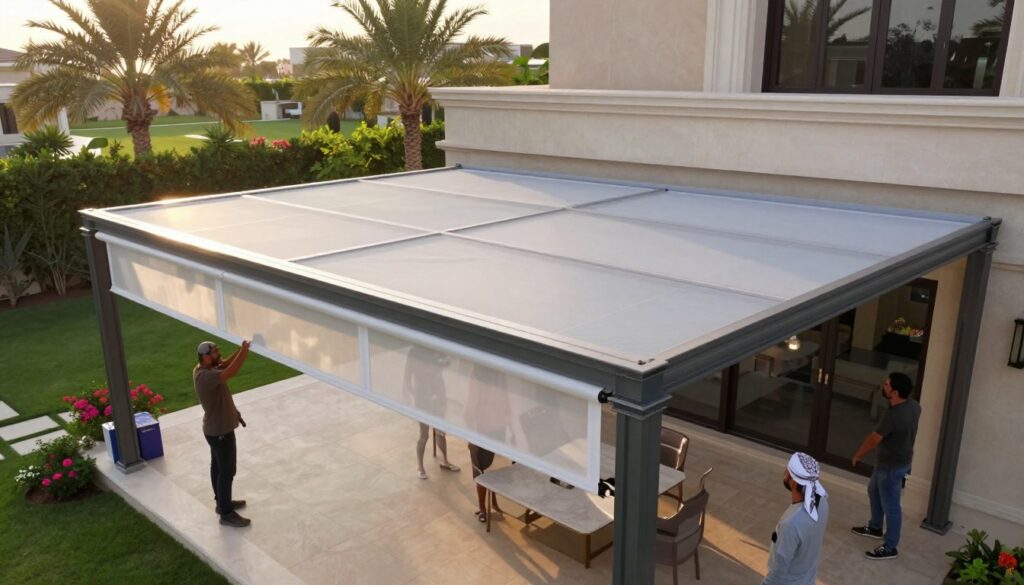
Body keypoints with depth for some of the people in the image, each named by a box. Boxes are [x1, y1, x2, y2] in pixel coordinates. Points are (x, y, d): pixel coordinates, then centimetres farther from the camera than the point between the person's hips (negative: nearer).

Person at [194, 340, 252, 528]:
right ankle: (226, 514, 13)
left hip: (216, 428, 10)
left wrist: (241, 350, -8)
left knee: (217, 466, 23)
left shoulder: (202, 369, -1)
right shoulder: (205, 376, -31)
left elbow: (225, 364, 9)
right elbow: (231, 372, -45)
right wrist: (244, 350, -33)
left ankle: (222, 502, 39)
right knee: (227, 472, 2)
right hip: (220, 431, -10)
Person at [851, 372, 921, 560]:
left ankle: (890, 548, 19)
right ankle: (875, 527, 45)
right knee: (874, 491, 27)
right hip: (891, 460, 10)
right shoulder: (913, 405, -8)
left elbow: (873, 440, -22)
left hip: (892, 466, -10)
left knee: (890, 505, 5)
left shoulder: (893, 415, -34)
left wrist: (857, 456, -8)